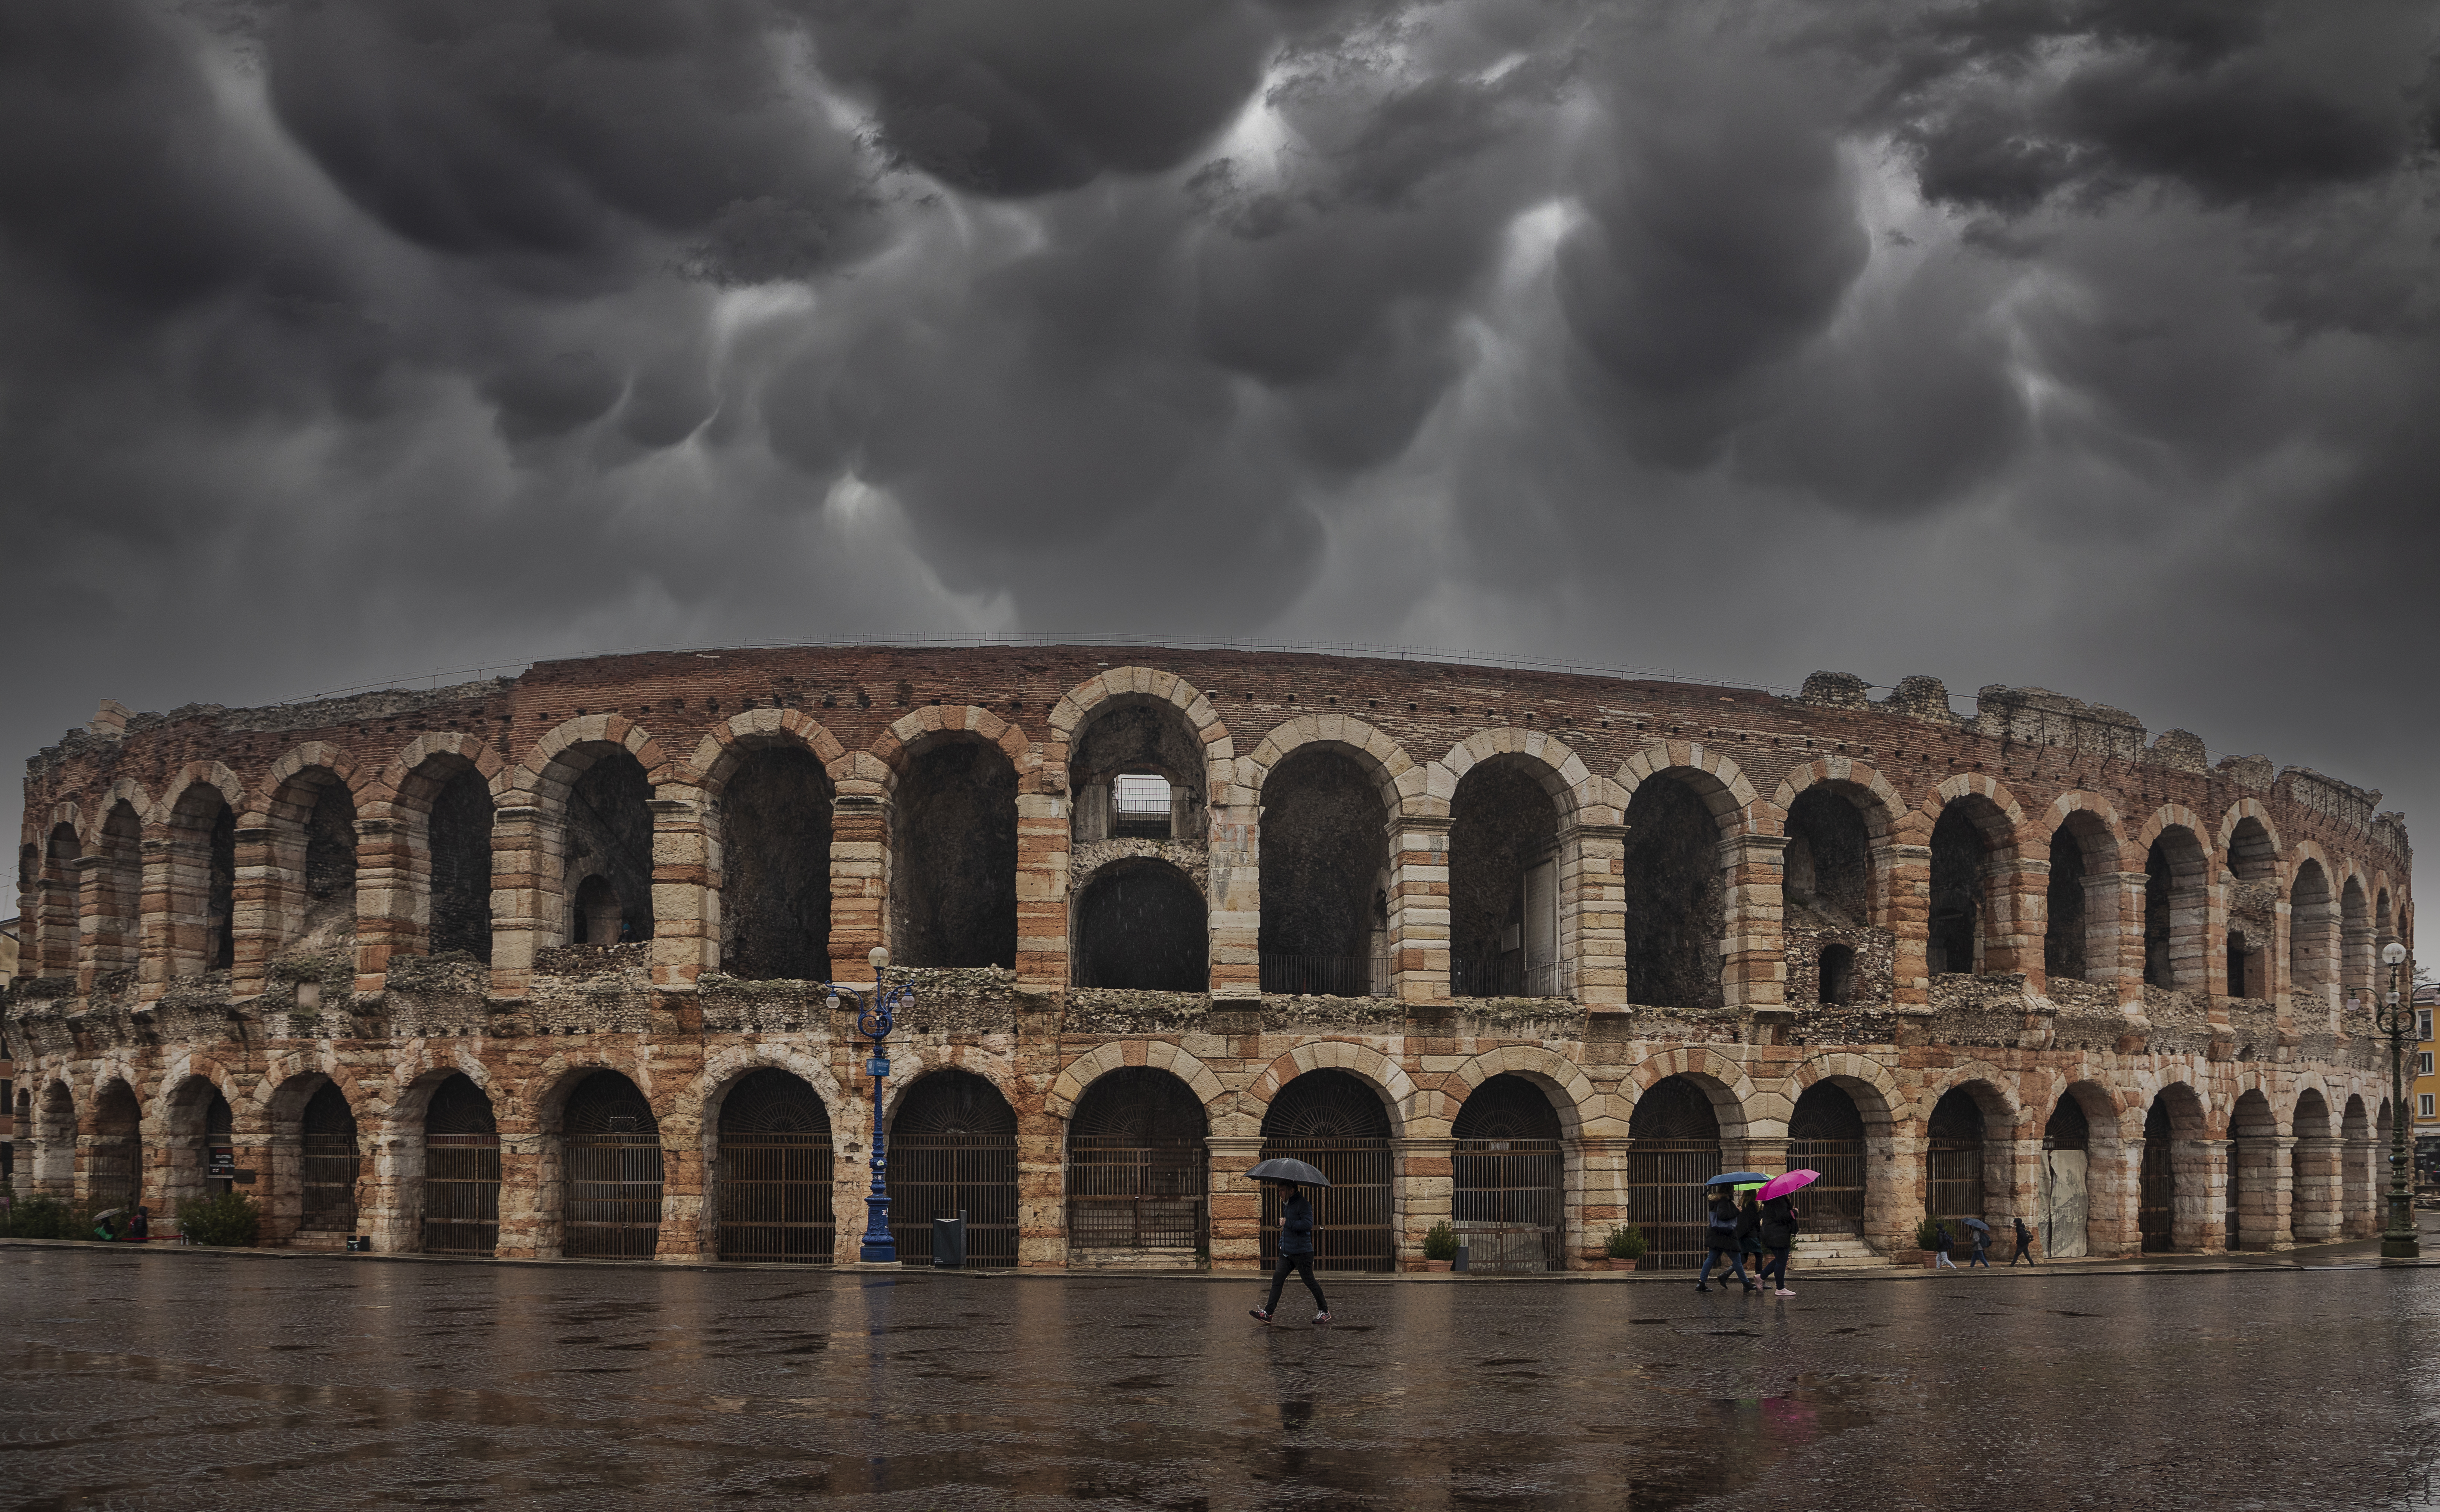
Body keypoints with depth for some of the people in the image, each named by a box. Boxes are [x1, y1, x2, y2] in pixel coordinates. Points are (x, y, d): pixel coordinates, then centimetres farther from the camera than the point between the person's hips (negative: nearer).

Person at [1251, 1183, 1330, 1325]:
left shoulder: (1303, 1204, -15)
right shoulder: (1287, 1204, 15)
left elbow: (1308, 1224, -27)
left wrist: (1287, 1223, -22)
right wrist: (1282, 1243, 22)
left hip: (1301, 1252, -9)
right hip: (1286, 1252, 9)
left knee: (1309, 1281, 0)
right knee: (1277, 1279, 1)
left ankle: (1324, 1311, 14)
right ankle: (1268, 1312, 0)